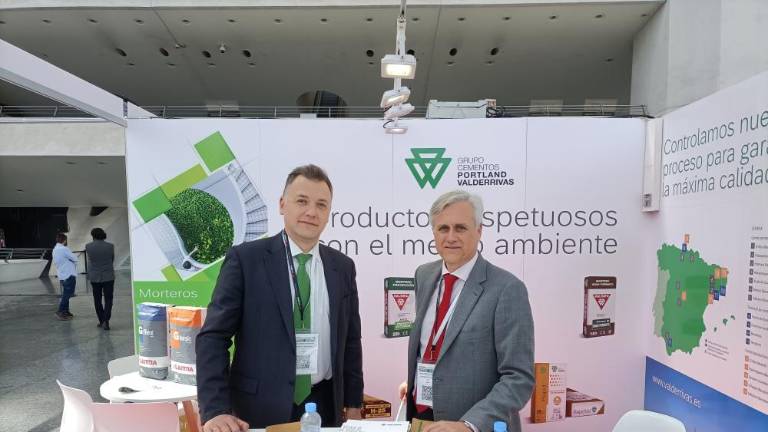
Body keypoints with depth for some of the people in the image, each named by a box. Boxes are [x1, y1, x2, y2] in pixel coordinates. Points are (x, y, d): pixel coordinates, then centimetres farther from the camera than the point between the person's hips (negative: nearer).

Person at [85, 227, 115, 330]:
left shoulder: (88, 246, -6)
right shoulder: (110, 246, -8)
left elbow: (89, 259, 7)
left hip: (95, 277, 1)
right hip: (108, 276, -1)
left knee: (97, 300, 14)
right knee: (108, 299, 4)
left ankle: (101, 321, 19)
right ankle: (106, 321, -9)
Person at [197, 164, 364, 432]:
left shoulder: (342, 267, 3)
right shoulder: (245, 259, -9)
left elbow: (350, 340, 9)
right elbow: (213, 337, -10)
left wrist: (353, 403, 9)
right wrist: (215, 410, -17)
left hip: (324, 405, 4)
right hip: (261, 408, -3)